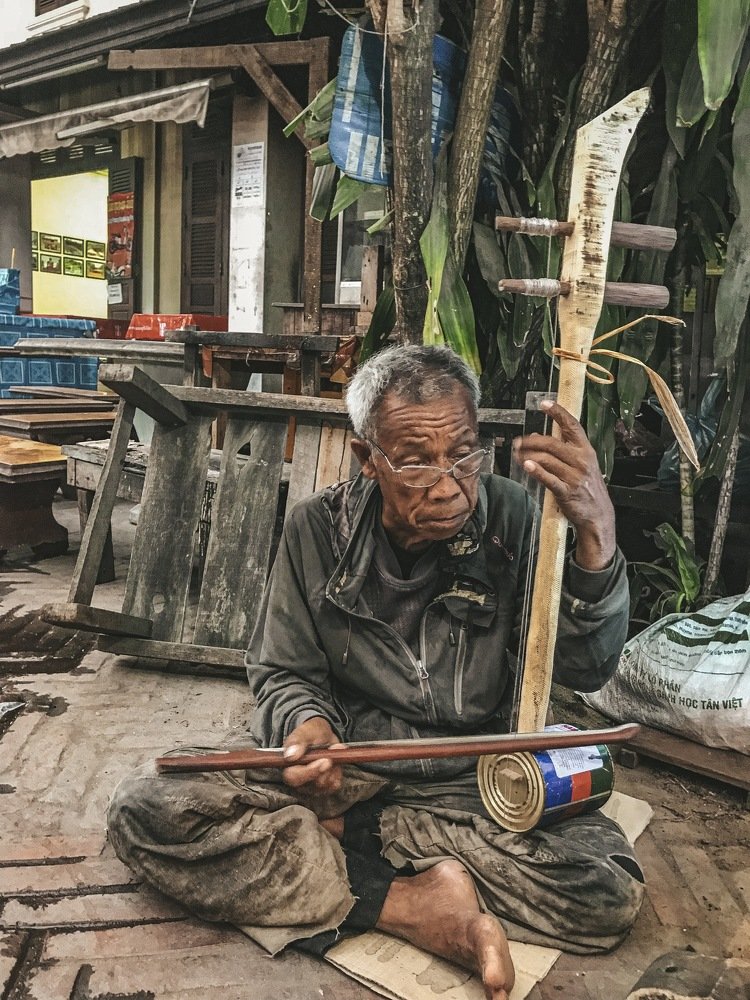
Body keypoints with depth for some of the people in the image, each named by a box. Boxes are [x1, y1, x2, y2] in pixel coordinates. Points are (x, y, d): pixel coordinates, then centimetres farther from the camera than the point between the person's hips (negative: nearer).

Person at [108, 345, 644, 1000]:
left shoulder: (508, 517, -9)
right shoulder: (319, 528, -7)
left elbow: (586, 670, -13)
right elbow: (282, 673, 3)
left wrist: (597, 535, -30)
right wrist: (306, 723, -22)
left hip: (467, 780, 1)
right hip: (337, 759, 0)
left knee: (612, 890, -24)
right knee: (146, 809, -23)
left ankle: (341, 831, -12)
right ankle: (414, 908, -18)